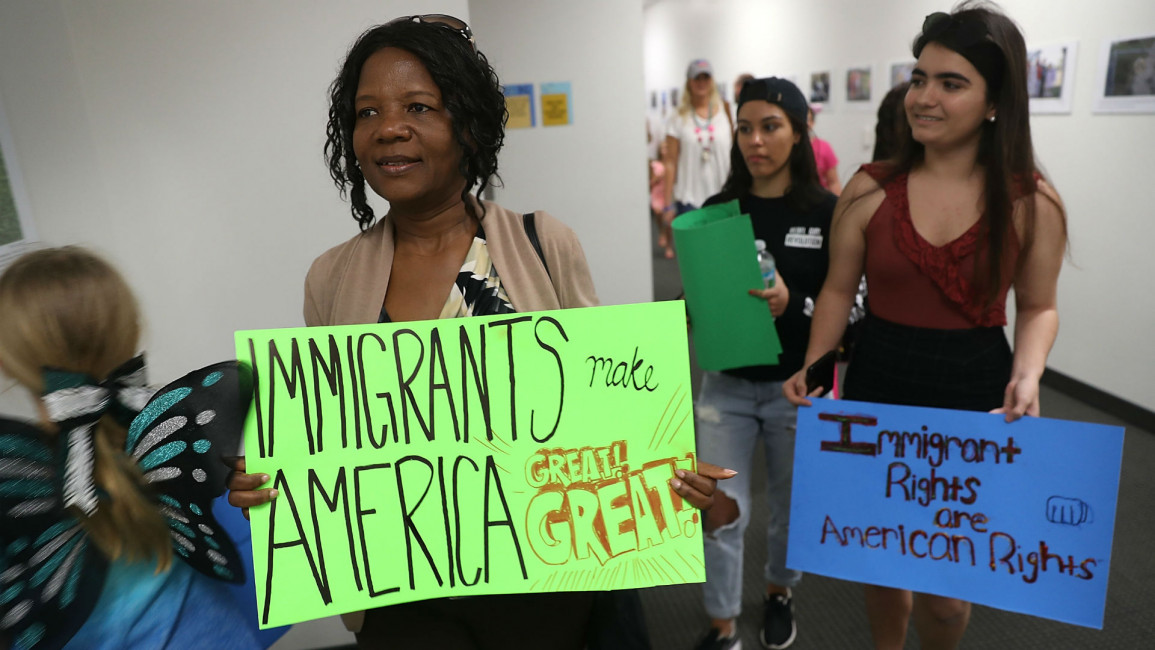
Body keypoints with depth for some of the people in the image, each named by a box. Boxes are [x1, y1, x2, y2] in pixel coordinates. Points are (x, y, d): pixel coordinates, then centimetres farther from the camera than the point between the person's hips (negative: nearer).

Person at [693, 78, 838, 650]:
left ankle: (779, 593, 46)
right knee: (721, 509, 1)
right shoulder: (717, 209, -1)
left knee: (791, 504, 17)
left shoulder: (827, 212, -8)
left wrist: (792, 305, -24)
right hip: (725, 385, 1)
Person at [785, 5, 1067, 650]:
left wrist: (1028, 373, -13)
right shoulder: (870, 189, -5)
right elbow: (839, 289, 2)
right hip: (878, 387, 1)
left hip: (976, 399, -1)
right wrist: (813, 366, -10)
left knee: (946, 589, 8)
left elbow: (1039, 306, 5)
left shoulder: (1032, 202, -5)